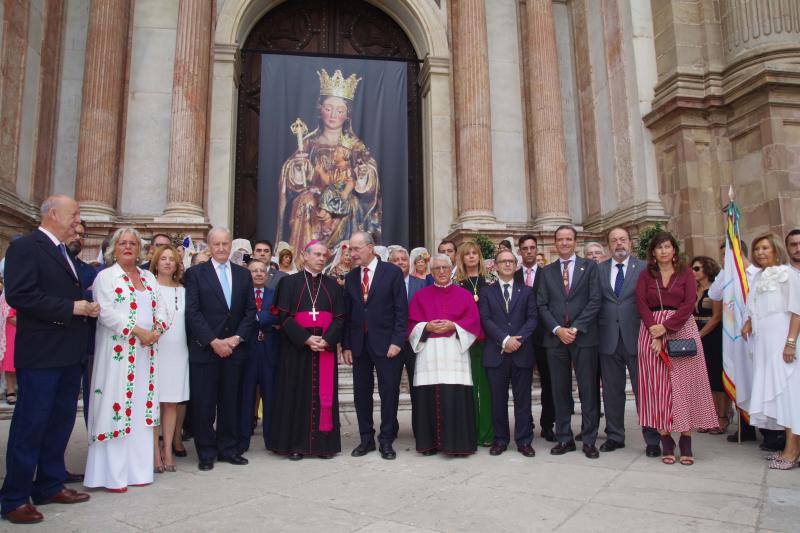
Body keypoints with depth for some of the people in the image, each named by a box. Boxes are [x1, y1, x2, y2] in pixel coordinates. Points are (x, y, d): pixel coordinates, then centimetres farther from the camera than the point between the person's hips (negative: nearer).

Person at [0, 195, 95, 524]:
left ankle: (50, 485, 28)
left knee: (61, 421, 15)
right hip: (40, 355, -8)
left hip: (68, 354, 9)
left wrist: (86, 306, 3)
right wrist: (71, 308, -19)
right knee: (30, 426, 0)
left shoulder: (65, 252, 16)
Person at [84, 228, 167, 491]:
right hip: (118, 352, -5)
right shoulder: (106, 276, -1)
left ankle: (137, 468, 15)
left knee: (141, 407, 7)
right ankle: (112, 474, 5)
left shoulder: (149, 277, 16)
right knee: (116, 405, -3)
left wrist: (156, 330, -7)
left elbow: (159, 309, 13)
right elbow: (107, 312, -12)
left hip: (146, 352, 5)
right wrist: (138, 331, -17)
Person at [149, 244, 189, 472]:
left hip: (178, 351, 4)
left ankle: (168, 450, 14)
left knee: (172, 402, 6)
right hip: (154, 349, -4)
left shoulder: (182, 289, 13)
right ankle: (155, 453, 6)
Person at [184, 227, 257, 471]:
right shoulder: (195, 273, 0)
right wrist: (213, 341, -13)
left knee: (230, 402, 10)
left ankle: (228, 448, 22)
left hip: (234, 349, 3)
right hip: (204, 349, -3)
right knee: (203, 404, 2)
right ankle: (206, 453, 16)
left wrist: (237, 338, -6)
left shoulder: (243, 274, 10)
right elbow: (193, 312, -7)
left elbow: (250, 311, 7)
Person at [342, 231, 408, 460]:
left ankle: (386, 440, 15)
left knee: (389, 392, 1)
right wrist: (346, 345, 5)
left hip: (385, 343, -4)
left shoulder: (392, 272, -3)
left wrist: (397, 341, -12)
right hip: (359, 344, 4)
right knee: (361, 393, 9)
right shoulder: (350, 277, 10)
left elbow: (401, 310, -6)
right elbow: (347, 314, 11)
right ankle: (366, 439, 22)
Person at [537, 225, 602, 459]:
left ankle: (589, 440, 12)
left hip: (584, 336, -2)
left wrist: (575, 328, -11)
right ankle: (564, 438, 16)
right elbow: (542, 305, 6)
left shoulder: (589, 266, 6)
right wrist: (558, 330, -8)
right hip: (555, 337, 2)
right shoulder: (547, 271, 12)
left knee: (588, 390, 2)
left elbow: (595, 301, -3)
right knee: (560, 391, 7)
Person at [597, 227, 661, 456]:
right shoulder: (599, 269, 9)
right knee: (612, 391, 10)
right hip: (608, 338, 2)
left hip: (636, 337, -2)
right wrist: (598, 329, 0)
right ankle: (615, 436, 23)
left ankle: (652, 440, 15)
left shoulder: (644, 268, 3)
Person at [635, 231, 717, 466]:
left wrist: (666, 327, -14)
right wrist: (654, 331, -14)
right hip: (652, 332, 0)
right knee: (658, 385, -2)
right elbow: (641, 305, 0)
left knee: (684, 384, -2)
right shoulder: (645, 276, 10)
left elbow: (689, 303, -3)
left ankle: (686, 443, 5)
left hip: (682, 330, 0)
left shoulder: (686, 273, 8)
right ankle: (666, 443, 4)